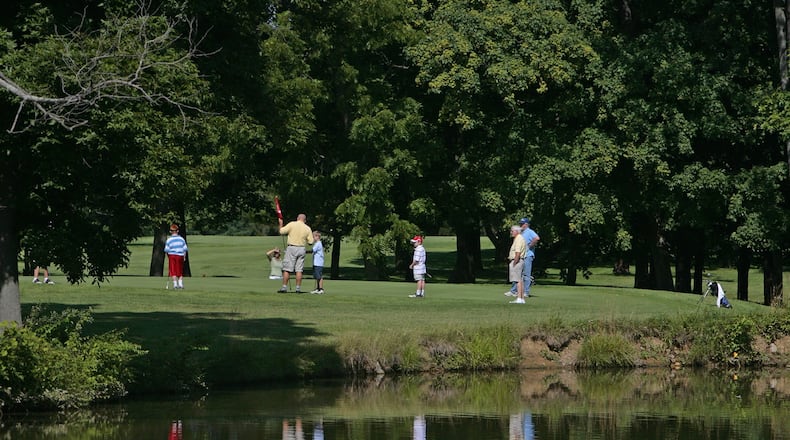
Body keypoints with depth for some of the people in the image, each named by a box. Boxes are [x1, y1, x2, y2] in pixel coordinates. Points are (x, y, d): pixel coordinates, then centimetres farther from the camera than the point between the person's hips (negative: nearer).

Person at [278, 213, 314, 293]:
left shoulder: (292, 224, -5)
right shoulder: (308, 228, 4)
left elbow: (281, 232, -2)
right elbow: (310, 242, 3)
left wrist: (281, 223, 15)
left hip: (291, 248, -3)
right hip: (301, 249, 3)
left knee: (287, 269, -1)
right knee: (299, 270, 5)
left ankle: (284, 287, -4)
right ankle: (298, 288, 3)